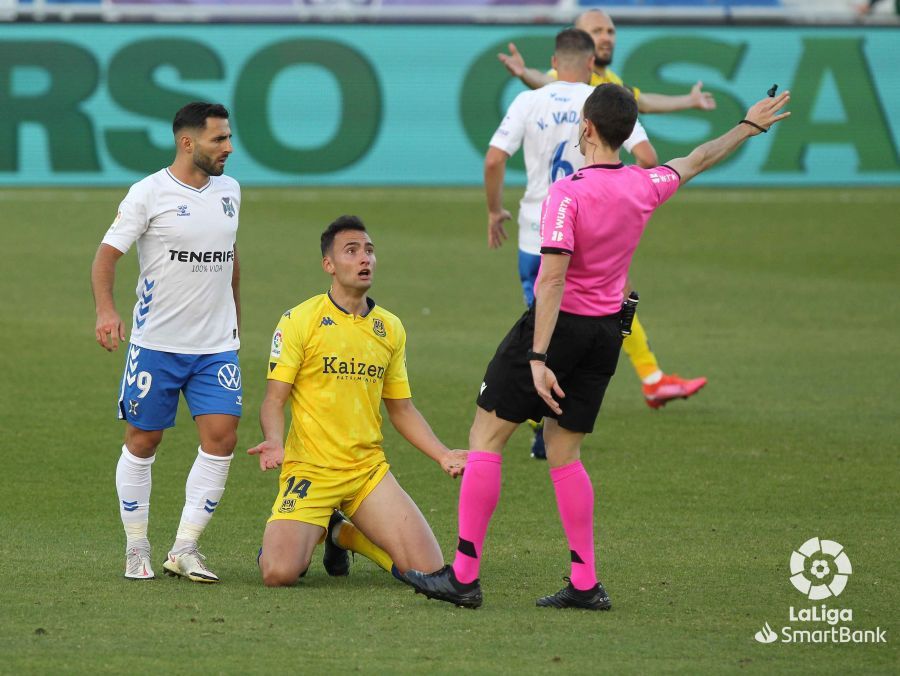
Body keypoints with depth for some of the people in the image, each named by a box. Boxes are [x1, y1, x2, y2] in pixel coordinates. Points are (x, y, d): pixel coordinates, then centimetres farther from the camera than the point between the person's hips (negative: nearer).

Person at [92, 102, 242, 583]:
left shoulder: (229, 190, 8)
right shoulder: (150, 193, -9)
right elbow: (107, 253, -11)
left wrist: (235, 319, 26)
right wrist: (105, 310, -27)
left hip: (216, 345, 4)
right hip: (155, 343, -4)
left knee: (221, 437, -9)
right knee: (143, 441, 3)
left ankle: (184, 550, -2)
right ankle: (136, 550, 16)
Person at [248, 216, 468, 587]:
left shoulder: (390, 328, 10)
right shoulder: (300, 320, -5)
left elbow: (401, 409, 18)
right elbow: (274, 399, -6)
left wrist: (443, 455, 5)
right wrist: (274, 443, -26)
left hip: (369, 470, 4)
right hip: (310, 471, -4)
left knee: (427, 569, -9)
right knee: (279, 573, -23)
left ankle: (345, 534, 19)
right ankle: (314, 533, 15)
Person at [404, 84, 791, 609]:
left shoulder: (569, 193, -18)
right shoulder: (644, 188, 1)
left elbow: (552, 277, -24)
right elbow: (696, 161, 20)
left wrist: (538, 357, -27)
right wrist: (749, 127, 37)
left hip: (558, 324, -6)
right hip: (607, 331, 7)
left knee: (486, 438, 0)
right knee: (564, 453, 14)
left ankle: (464, 576, -3)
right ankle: (586, 583, 9)